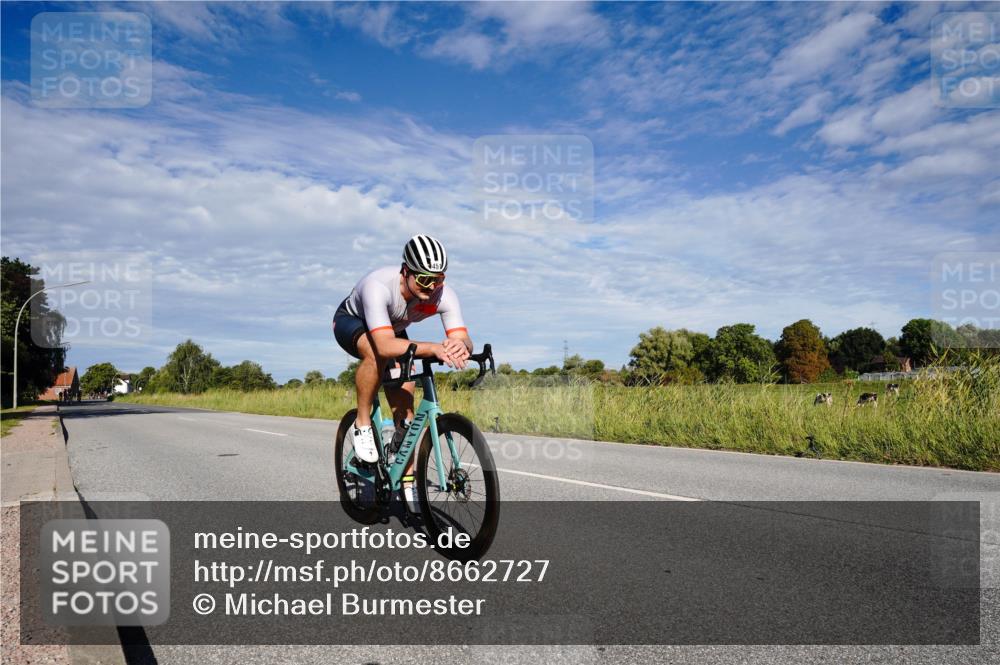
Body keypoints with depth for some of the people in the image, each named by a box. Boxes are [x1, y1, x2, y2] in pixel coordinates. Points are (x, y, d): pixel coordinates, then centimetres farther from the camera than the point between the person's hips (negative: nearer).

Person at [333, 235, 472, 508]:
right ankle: (362, 426, -16)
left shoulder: (444, 295, -30)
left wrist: (460, 346, -62)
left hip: (393, 329, 4)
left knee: (405, 405, -8)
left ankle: (407, 485, 5)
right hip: (351, 322, -4)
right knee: (376, 354, -39)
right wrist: (432, 348, -64)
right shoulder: (378, 285, -43)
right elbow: (385, 345, -53)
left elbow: (462, 338, -38)